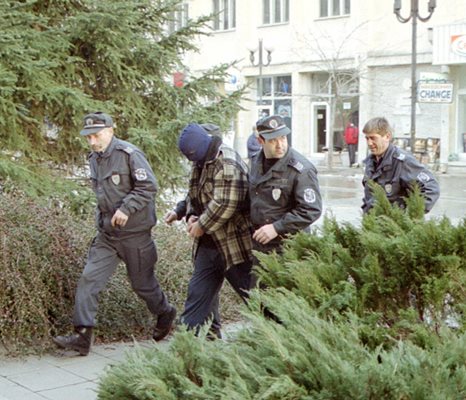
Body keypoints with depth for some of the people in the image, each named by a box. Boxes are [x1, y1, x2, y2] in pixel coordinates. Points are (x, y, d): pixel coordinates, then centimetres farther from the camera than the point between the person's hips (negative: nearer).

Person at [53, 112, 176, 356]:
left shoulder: (129, 154, -16)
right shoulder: (94, 159, 8)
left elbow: (148, 186, -18)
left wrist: (126, 209, -24)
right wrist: (102, 217, 13)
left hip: (134, 233, -6)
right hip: (106, 234, 6)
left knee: (142, 283, 9)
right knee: (89, 279, -6)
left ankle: (165, 315, 38)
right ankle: (82, 337, -6)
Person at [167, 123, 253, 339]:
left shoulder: (227, 164, -20)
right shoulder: (201, 163, 10)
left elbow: (225, 204, -27)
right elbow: (194, 195, 18)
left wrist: (201, 226, -16)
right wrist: (190, 214, -2)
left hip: (233, 244, -9)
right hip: (207, 245, 9)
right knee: (199, 291, 9)